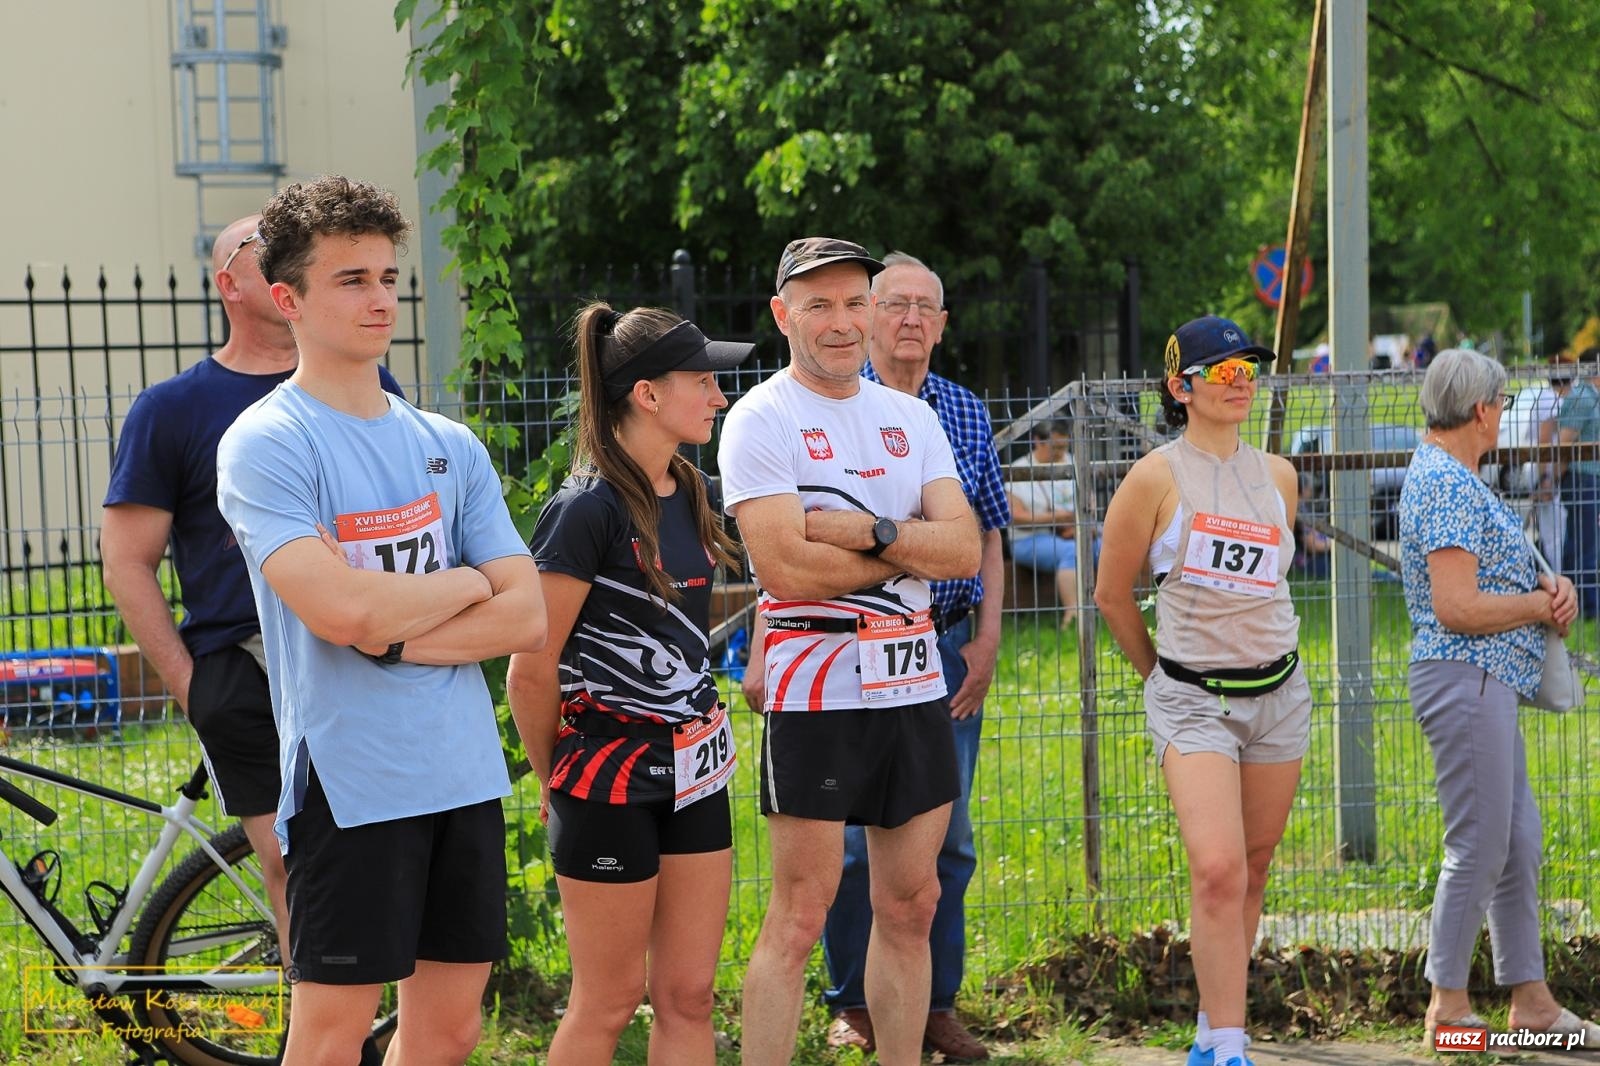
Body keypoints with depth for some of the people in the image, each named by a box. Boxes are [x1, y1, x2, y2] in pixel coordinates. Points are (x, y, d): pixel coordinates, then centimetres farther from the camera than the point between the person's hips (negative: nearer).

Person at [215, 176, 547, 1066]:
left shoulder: (450, 447, 10)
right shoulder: (265, 444, -8)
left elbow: (528, 619, 3)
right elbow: (340, 607, -22)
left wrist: (396, 638, -11)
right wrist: (465, 586, -5)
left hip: (467, 770, 6)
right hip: (352, 780, -6)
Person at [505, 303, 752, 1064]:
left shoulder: (690, 494, 8)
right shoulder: (588, 508, -17)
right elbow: (531, 669, -16)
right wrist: (554, 783, -4)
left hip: (694, 769, 7)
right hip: (611, 784, -7)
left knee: (688, 997, 8)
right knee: (608, 1003, 3)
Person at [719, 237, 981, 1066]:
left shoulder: (909, 417, 12)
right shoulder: (761, 420, -5)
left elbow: (965, 550, 2)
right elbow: (784, 565, -17)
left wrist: (866, 532, -14)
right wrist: (911, 548, -6)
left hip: (917, 687, 6)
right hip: (817, 696, -6)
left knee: (910, 906, 11)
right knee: (799, 917, -4)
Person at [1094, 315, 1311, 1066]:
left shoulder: (1278, 477, 9)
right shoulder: (1157, 477, -6)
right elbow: (1112, 592, 3)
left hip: (1278, 693, 5)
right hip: (1192, 697, -5)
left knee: (1252, 870, 8)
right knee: (1217, 869, -18)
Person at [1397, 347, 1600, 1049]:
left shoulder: (1449, 476, 17)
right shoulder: (1447, 484, -16)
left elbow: (1493, 576, 26)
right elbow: (1457, 609, -23)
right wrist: (1543, 604, -9)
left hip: (1489, 683, 11)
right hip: (1465, 680, -11)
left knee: (1519, 842, 13)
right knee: (1478, 846, -5)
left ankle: (1529, 998, 19)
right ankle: (1448, 1006, 2)